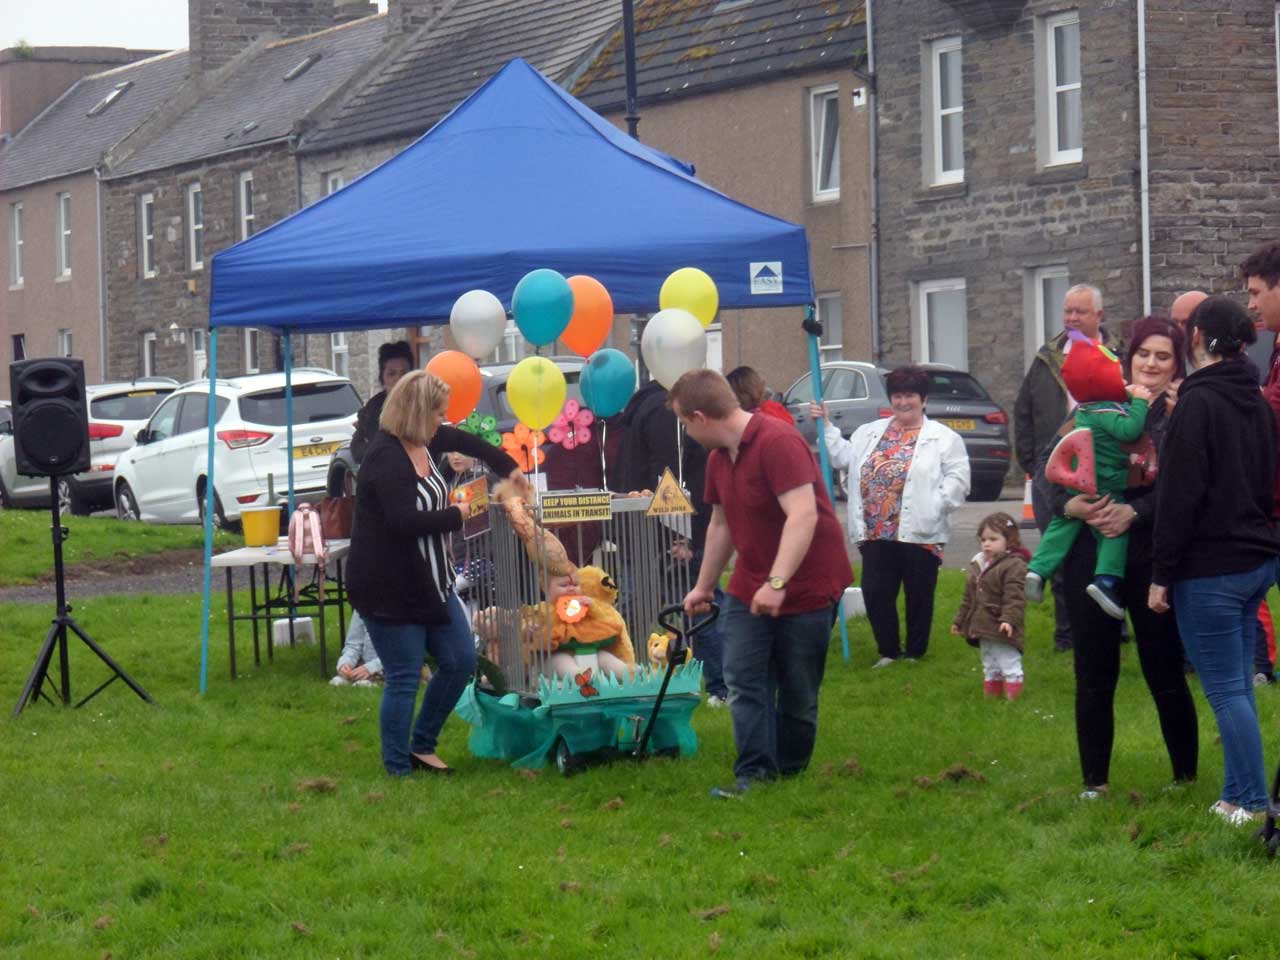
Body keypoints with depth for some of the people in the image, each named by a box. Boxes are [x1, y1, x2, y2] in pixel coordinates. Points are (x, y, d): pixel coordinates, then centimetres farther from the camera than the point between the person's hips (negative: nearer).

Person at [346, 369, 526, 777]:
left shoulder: (426, 443, 8)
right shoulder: (386, 456, -21)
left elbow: (465, 441, 31)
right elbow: (405, 521, -30)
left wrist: (508, 467, 32)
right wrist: (456, 515, -16)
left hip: (430, 581, 10)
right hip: (388, 587, -10)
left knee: (460, 660, 10)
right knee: (404, 678, -5)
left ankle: (422, 746, 23)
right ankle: (399, 769, 7)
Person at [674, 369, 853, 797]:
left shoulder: (778, 442, -23)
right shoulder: (719, 457, 7)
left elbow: (803, 514, -32)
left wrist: (778, 582, -37)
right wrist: (704, 587, 26)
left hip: (806, 585, -8)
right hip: (750, 586, 8)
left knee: (798, 689, 2)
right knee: (743, 678, -2)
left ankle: (790, 771, 16)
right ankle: (754, 771, -3)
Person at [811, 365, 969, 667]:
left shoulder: (943, 438, 1)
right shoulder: (870, 433, 18)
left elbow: (957, 478, -5)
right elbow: (843, 455, 18)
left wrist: (936, 506, -15)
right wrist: (826, 426, 11)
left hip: (920, 534, -4)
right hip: (876, 533, 4)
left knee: (918, 596, 5)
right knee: (875, 593, 3)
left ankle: (915, 653, 19)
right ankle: (888, 652, 17)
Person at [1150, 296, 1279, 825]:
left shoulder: (1197, 403, -15)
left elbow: (1180, 495, -17)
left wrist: (1162, 575, -12)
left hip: (1211, 569, -8)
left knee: (1226, 688, -3)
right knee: (1237, 686, 14)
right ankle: (1237, 796, 17)